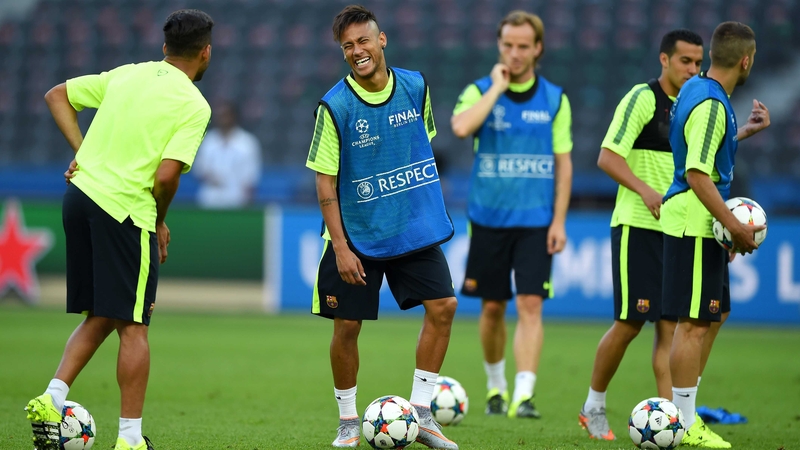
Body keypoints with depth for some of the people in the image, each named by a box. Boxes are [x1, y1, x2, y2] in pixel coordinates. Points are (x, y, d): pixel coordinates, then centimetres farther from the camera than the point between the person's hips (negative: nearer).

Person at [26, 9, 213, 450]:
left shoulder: (126, 75, 13)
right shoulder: (194, 106, -6)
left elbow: (57, 96, 18)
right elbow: (166, 175, -15)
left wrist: (80, 150, 13)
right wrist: (160, 221, 2)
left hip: (79, 195, 7)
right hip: (125, 210, -7)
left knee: (100, 317, 18)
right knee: (133, 327, 2)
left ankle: (50, 400, 4)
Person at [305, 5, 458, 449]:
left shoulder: (415, 86, -2)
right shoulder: (335, 106, -14)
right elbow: (325, 181, -11)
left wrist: (423, 199, 14)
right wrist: (340, 247, -15)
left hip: (414, 228, 3)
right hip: (356, 234, -3)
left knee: (443, 305, -5)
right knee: (347, 326, 0)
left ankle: (419, 414, 4)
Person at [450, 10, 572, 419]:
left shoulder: (555, 100, 3)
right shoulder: (480, 91, 0)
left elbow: (563, 163, 5)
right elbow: (460, 127, -23)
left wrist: (559, 221, -2)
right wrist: (497, 87, -17)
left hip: (536, 221, 0)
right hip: (489, 217, 0)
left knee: (530, 305, -12)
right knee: (493, 307, 8)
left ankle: (524, 395, -17)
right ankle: (495, 386, 28)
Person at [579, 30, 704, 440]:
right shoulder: (642, 98, -9)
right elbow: (607, 157, -15)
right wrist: (645, 191, -27)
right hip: (637, 226, -7)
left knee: (671, 324, 0)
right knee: (630, 322, -4)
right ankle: (593, 407, 13)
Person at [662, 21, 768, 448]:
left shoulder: (695, 89, 10)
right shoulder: (711, 104, -20)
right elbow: (697, 174, -25)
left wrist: (745, 131, 32)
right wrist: (735, 227, -22)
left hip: (700, 225, 10)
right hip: (696, 225, -10)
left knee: (710, 317, 16)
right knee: (694, 323, -6)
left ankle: (684, 412, 21)